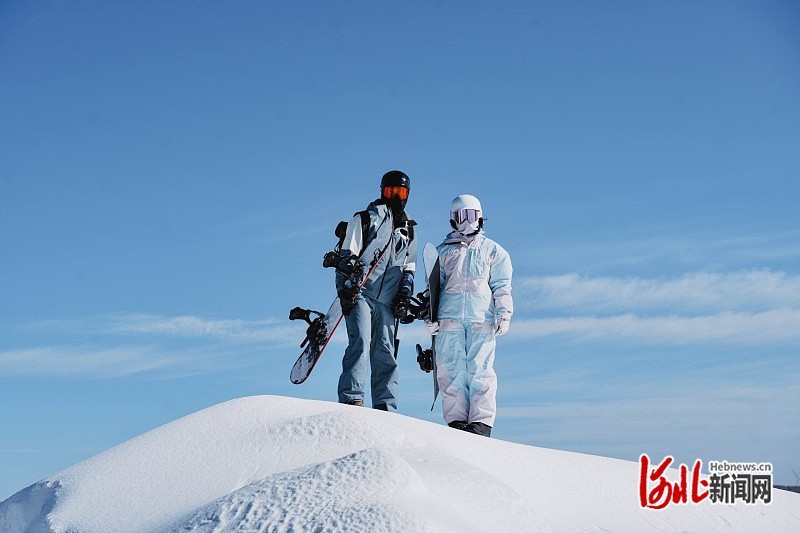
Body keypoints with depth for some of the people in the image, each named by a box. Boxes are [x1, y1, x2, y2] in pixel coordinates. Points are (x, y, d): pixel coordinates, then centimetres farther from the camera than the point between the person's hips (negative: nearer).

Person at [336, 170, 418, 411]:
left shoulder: (409, 231, 21)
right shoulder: (365, 219, 7)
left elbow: (409, 269, 23)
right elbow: (347, 256, 1)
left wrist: (404, 296, 8)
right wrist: (345, 289, -10)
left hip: (387, 300, 4)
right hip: (360, 294, -4)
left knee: (385, 353, 1)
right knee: (360, 343, -18)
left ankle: (385, 405, 3)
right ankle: (351, 398, -21)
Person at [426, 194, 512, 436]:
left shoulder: (493, 250, 17)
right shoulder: (443, 251, 21)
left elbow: (501, 286, 12)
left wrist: (503, 315, 1)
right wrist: (429, 315, 10)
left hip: (482, 319, -2)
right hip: (449, 317, 2)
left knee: (480, 369, -9)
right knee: (451, 369, -5)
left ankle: (481, 421, -9)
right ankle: (456, 420, -3)